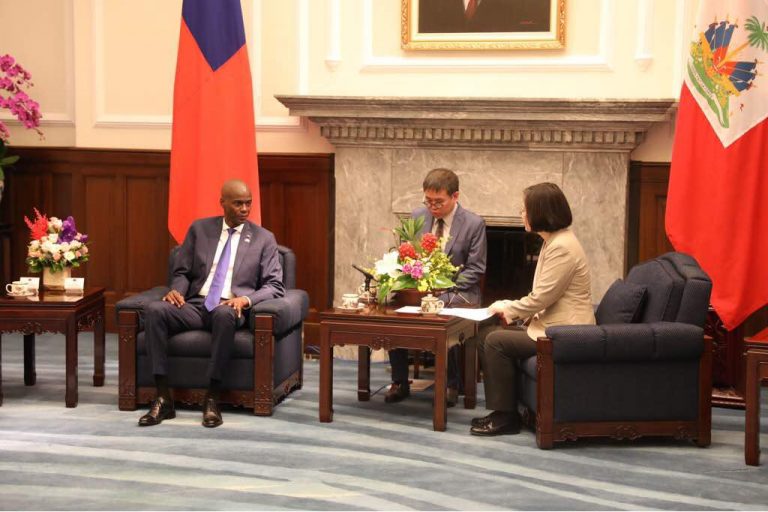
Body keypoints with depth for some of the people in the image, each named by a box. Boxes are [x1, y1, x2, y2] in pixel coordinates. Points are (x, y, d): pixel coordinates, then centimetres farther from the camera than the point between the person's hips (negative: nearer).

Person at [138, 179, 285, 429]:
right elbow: (182, 272, 16)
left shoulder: (264, 239, 9)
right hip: (196, 305, 3)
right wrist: (176, 290, -8)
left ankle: (212, 399, -32)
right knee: (154, 309, -29)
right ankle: (163, 399, -28)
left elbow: (274, 286, 3)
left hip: (229, 308, -2)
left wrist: (246, 299, -16)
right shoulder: (199, 229, 14)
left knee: (223, 314, -41)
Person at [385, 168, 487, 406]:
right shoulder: (417, 216, 6)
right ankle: (399, 382, -11)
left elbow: (475, 270, -6)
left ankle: (451, 385, -14)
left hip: (458, 291, -4)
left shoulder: (474, 224, -6)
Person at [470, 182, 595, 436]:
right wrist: (512, 307, 5)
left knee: (496, 341, -16)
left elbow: (541, 298, -21)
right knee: (486, 335, 4)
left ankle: (506, 417, -6)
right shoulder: (554, 242, 14)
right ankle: (500, 409, 8)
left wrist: (508, 308, -5)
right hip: (551, 325, 11)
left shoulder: (562, 248, -20)